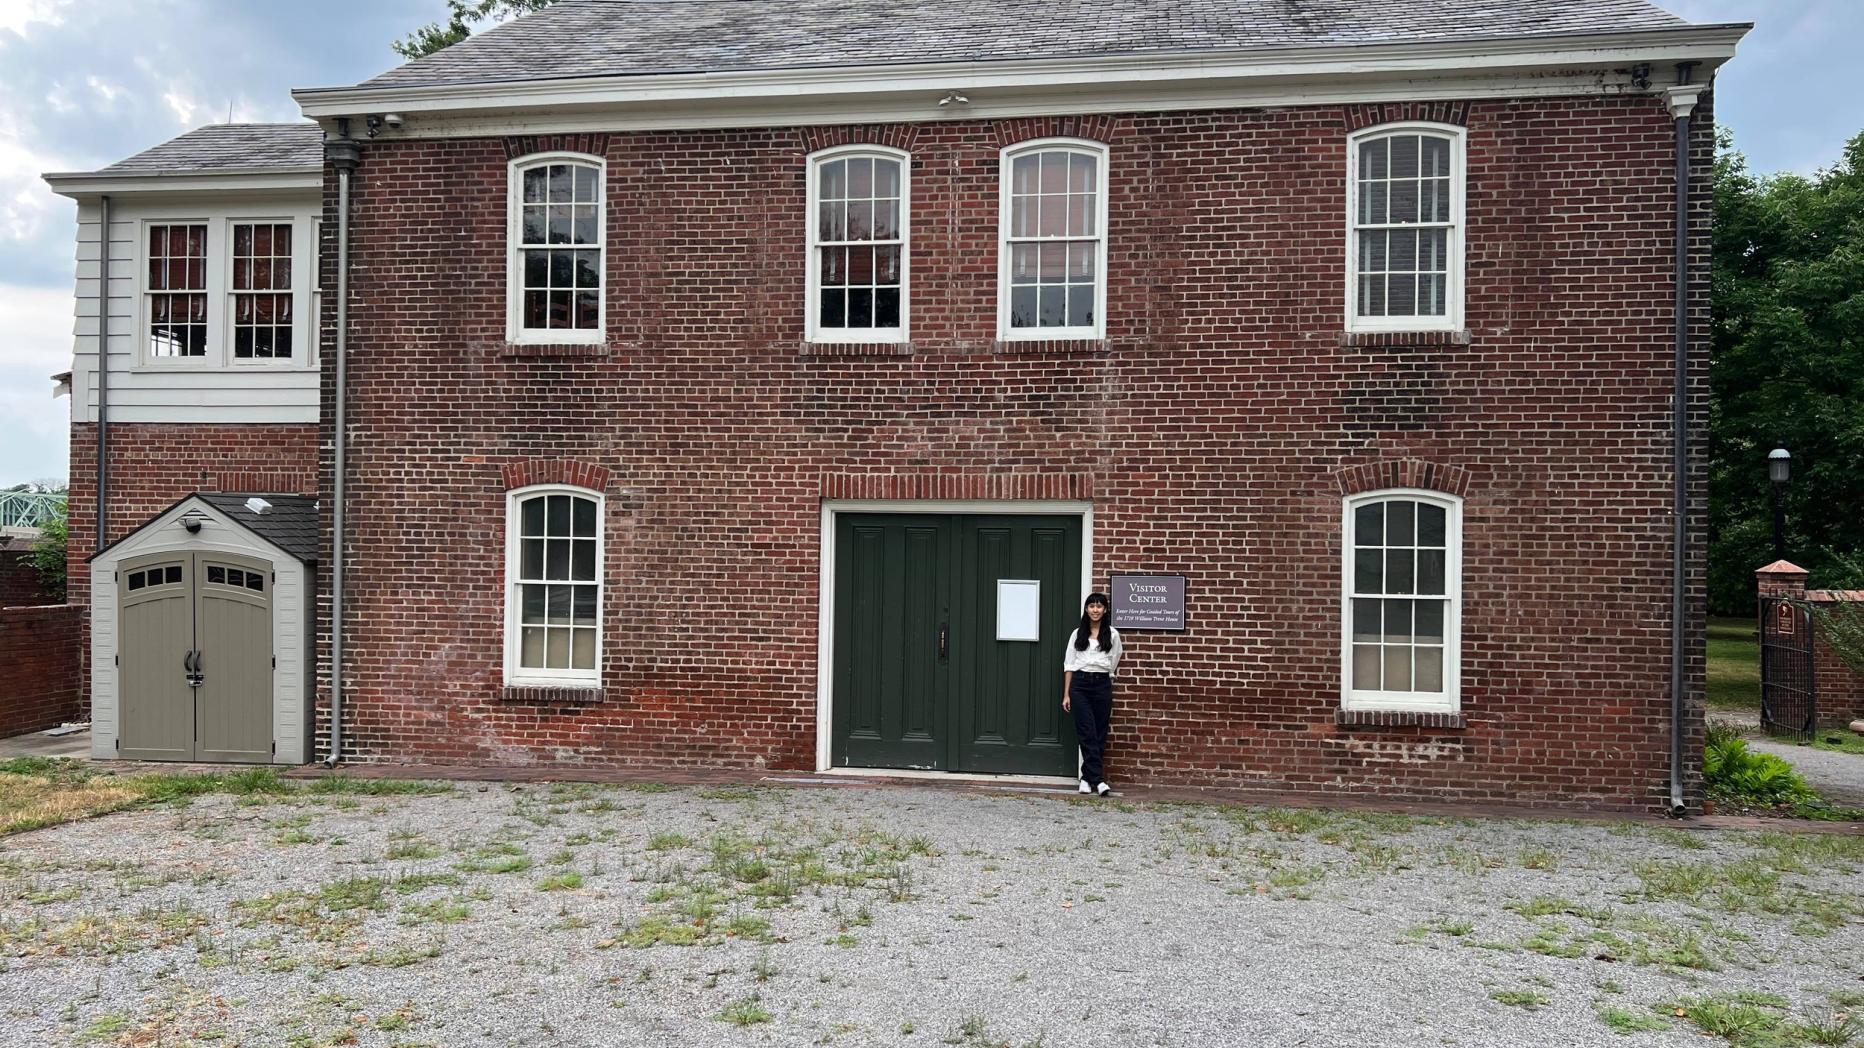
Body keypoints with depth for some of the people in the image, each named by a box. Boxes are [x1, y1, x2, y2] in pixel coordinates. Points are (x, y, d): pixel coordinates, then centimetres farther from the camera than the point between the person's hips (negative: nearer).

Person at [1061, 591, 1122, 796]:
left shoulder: (1112, 634, 6)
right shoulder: (1078, 634, 7)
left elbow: (1114, 665, 14)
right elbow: (1069, 665, 8)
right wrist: (1066, 694, 4)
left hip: (1102, 685, 0)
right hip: (1079, 684, 0)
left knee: (1099, 734, 2)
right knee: (1087, 734, -7)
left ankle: (1087, 778, 11)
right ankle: (1098, 779, -8)